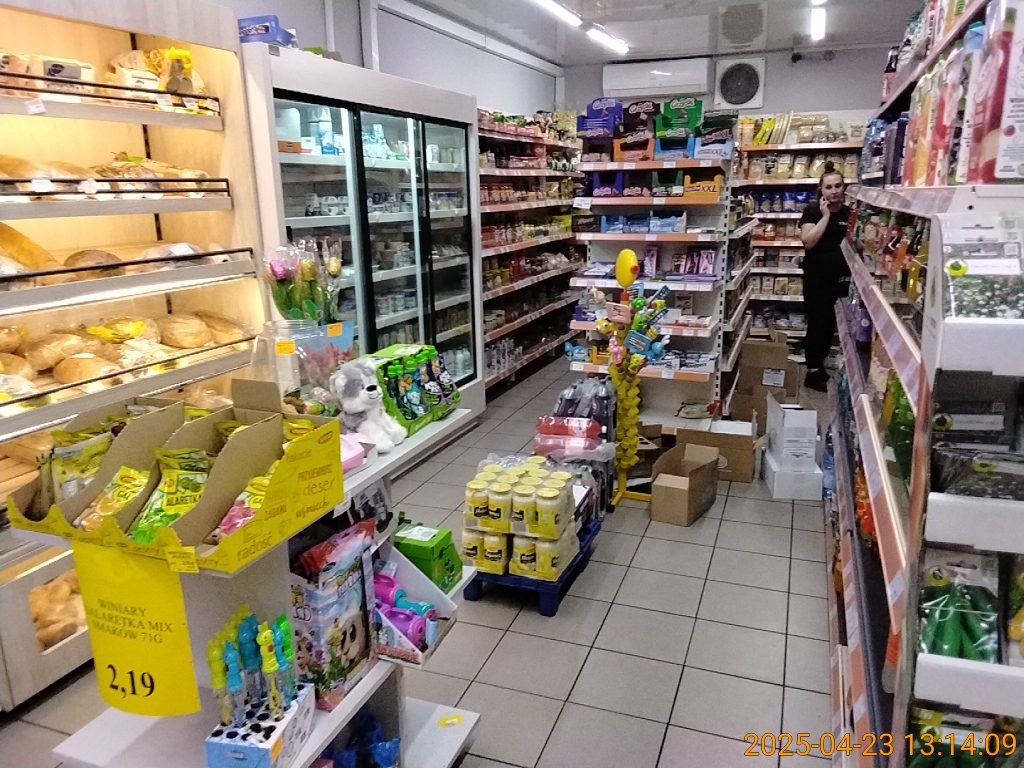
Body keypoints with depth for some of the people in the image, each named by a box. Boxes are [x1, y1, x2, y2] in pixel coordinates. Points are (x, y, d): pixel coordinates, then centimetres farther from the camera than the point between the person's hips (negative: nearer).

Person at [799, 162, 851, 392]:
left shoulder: (849, 213, 6)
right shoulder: (813, 211, -5)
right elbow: (808, 241, -19)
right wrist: (826, 215, -17)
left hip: (841, 277, 4)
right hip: (816, 277, -4)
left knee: (832, 323, 10)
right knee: (817, 322, -3)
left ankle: (820, 365, 26)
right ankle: (812, 372, 5)